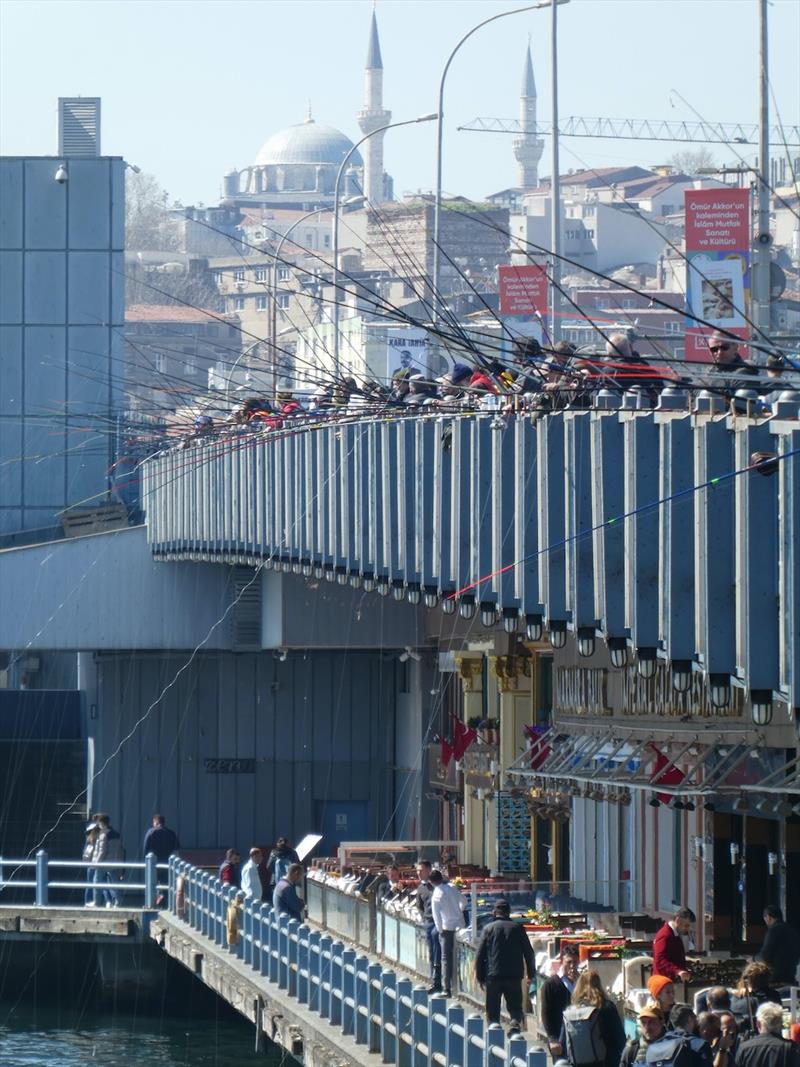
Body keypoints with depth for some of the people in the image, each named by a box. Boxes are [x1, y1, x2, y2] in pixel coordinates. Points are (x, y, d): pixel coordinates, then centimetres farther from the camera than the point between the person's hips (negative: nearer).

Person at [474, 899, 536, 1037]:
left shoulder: (488, 929, -1)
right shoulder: (518, 928, 2)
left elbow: (480, 954, 0)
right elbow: (528, 952, 5)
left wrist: (479, 976, 7)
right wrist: (531, 974, 13)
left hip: (493, 975, -1)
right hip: (514, 976, 1)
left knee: (493, 1009, 9)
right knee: (515, 1005, 7)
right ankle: (516, 1023, -18)